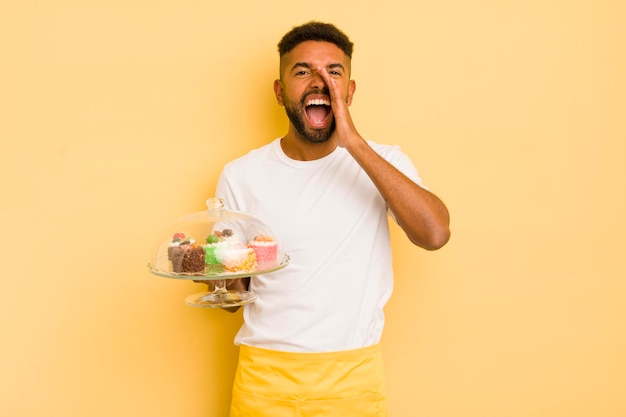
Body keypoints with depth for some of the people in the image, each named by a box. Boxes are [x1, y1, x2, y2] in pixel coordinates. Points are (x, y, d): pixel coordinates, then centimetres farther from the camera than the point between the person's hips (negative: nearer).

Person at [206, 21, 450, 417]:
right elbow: (232, 293, 4)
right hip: (265, 374, 1)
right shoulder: (241, 175, -2)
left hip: (354, 375, 0)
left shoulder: (384, 161, -4)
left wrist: (354, 143, -24)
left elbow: (435, 233, -23)